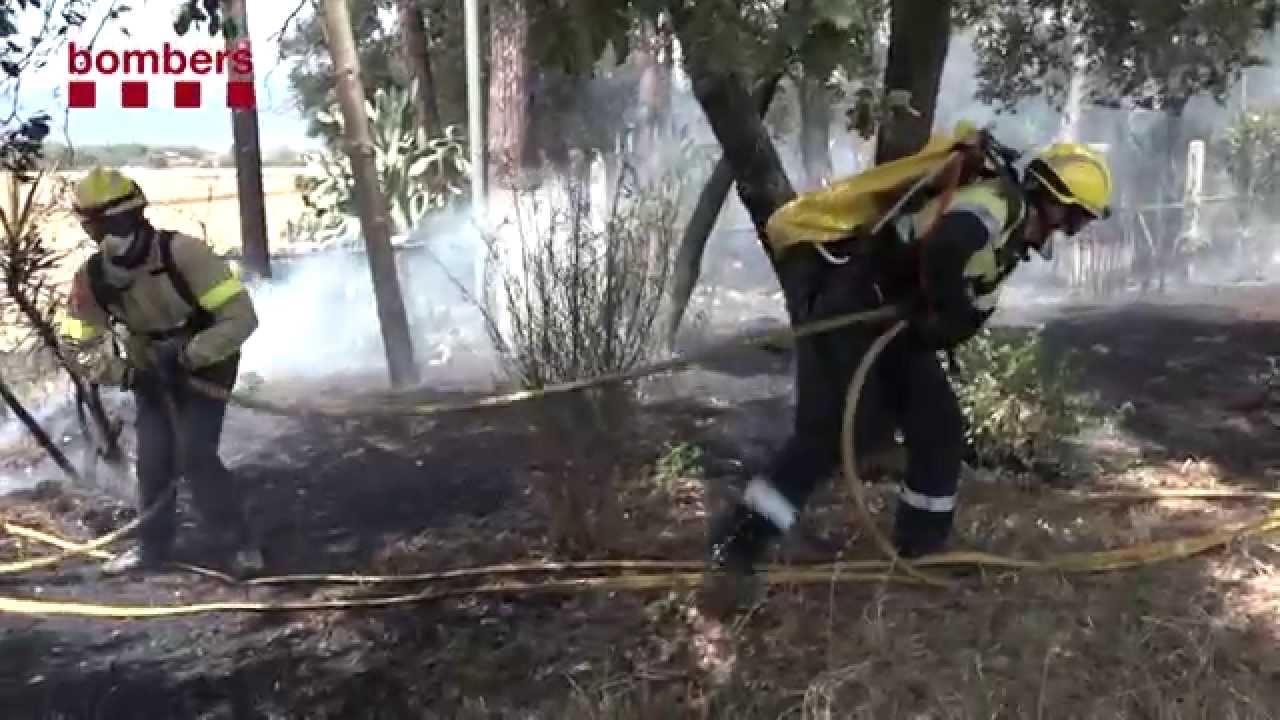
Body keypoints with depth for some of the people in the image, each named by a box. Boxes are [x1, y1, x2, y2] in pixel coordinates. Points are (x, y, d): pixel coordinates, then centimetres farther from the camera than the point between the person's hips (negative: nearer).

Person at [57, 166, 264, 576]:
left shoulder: (184, 253, -31)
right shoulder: (92, 278, -16)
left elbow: (241, 318, -32)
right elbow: (79, 344, -7)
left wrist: (186, 356, -33)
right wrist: (123, 373, -24)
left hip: (204, 364, -4)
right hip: (151, 373, 5)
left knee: (195, 455, -15)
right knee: (153, 462, 5)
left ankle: (239, 544, 1)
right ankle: (153, 546, 27)